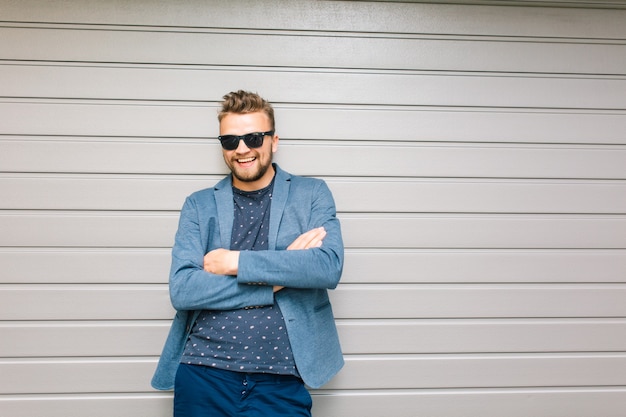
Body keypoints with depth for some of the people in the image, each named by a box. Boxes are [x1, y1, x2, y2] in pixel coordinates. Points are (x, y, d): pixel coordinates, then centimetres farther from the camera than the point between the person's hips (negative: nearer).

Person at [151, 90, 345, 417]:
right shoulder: (199, 205, 5)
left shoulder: (312, 194, 3)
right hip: (203, 373, 2)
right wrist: (280, 272, -12)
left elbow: (329, 268, -13)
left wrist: (235, 261, -12)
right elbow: (181, 290, -7)